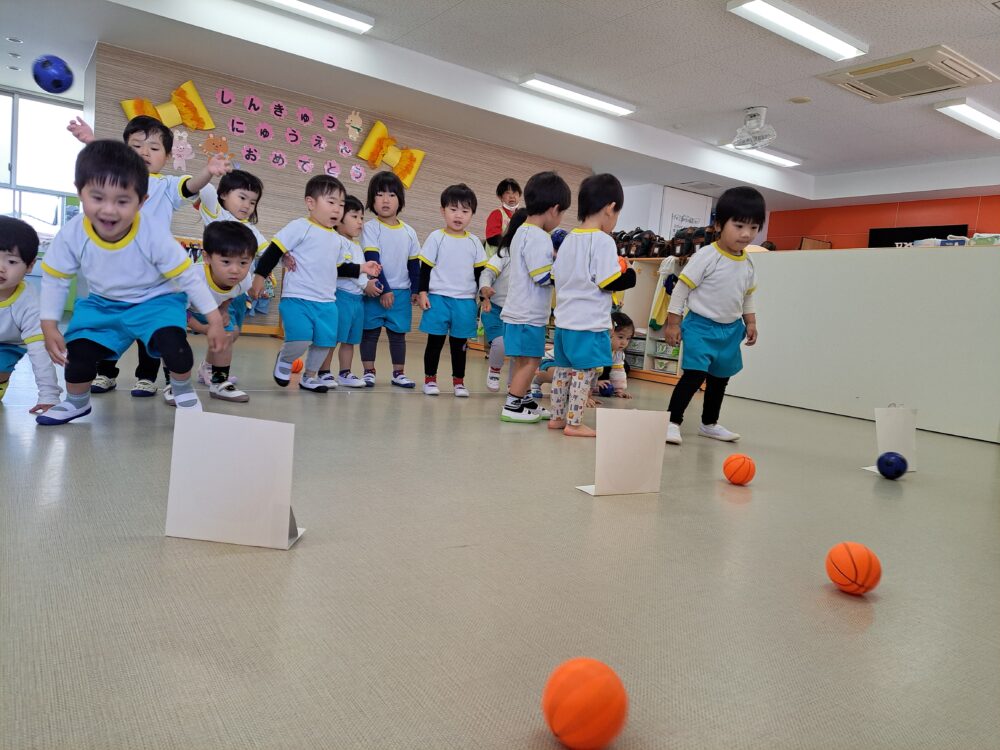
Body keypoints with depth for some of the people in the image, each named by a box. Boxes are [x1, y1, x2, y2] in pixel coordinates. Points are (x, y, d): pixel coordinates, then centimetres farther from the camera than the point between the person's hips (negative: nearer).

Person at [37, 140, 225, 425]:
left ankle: (183, 391, 4)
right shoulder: (71, 235, -20)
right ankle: (76, 402, 24)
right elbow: (55, 279, -4)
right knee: (78, 351, -10)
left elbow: (189, 276, -19)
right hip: (102, 304, 3)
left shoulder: (155, 236, -29)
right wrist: (49, 326, -5)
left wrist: (214, 320, -16)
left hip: (155, 301, -3)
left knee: (173, 345, -29)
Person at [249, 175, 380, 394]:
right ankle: (284, 360, 16)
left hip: (327, 302, 7)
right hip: (297, 298, -7)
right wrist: (259, 277, -12)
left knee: (325, 341, 7)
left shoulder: (338, 240, 14)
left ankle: (310, 376, 30)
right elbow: (274, 251, -8)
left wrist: (361, 269, 14)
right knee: (301, 340, -19)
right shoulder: (300, 227, -7)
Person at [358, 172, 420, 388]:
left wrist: (415, 290, 5)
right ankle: (369, 372, 13)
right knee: (370, 331, 3)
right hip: (375, 291, -3)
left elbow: (414, 264, 10)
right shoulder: (370, 228, -6)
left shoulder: (409, 232, 5)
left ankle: (398, 373, 17)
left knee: (398, 333, 9)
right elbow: (372, 260, -12)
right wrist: (383, 289, -16)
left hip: (401, 292, 3)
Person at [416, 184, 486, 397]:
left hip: (465, 301, 2)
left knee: (459, 343, 10)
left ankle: (458, 381, 21)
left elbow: (480, 272, 12)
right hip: (438, 298, -2)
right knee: (435, 341, 4)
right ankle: (430, 379, 16)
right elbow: (425, 268, -1)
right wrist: (422, 292, -7)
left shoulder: (474, 242, 7)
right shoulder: (436, 238, -2)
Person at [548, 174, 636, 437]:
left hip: (564, 319, 8)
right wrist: (630, 275, 0)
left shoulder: (569, 239, 10)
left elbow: (558, 274, 16)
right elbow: (609, 282, -16)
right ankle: (574, 423, 2)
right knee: (584, 372, -1)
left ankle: (558, 417, 23)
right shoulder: (603, 241, -13)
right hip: (589, 323, -8)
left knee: (563, 369, 14)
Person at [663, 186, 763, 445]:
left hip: (731, 329, 7)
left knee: (720, 378, 16)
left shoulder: (748, 264, 3)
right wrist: (673, 322, -15)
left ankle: (709, 423, 31)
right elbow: (682, 288, -14)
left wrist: (750, 322, 14)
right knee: (695, 374, -17)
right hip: (701, 326, -7)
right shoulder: (706, 256, -17)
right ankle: (673, 421, -6)